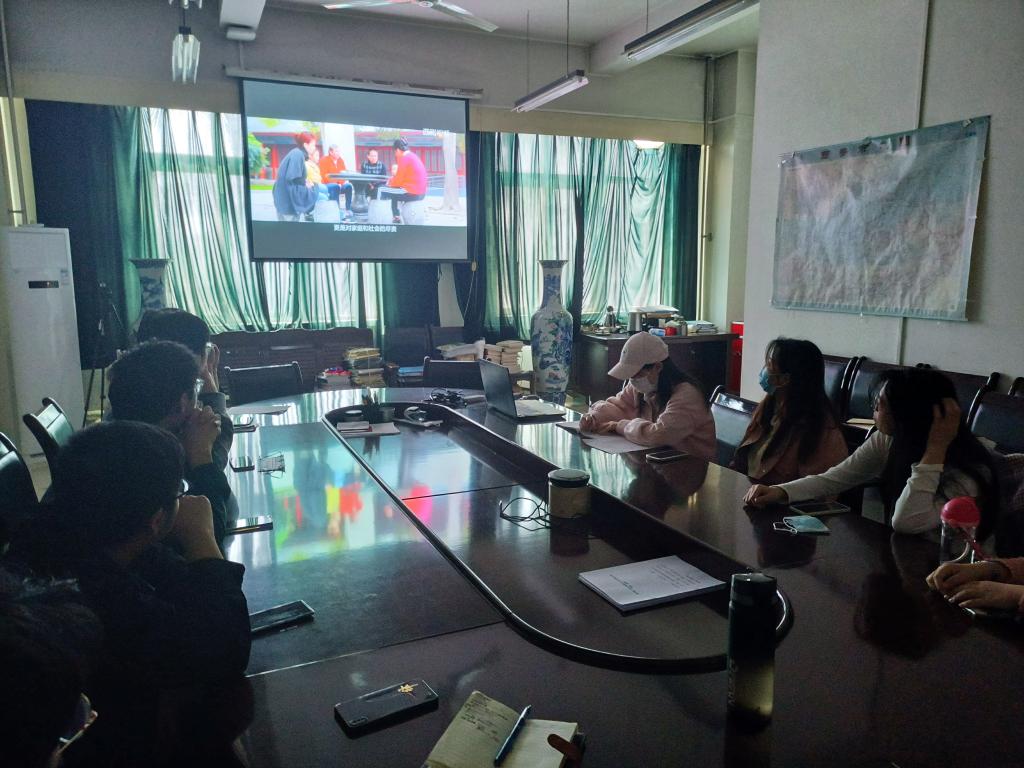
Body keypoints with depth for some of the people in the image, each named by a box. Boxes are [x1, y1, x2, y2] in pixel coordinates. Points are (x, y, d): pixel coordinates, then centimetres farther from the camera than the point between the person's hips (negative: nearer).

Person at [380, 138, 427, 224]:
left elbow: (398, 180, -10)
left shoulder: (404, 158, -11)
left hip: (412, 192, -9)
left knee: (382, 191, -3)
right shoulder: (413, 156, 16)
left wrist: (390, 182, 8)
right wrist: (393, 180, 16)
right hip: (420, 192, 10)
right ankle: (397, 218, 27)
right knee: (393, 192, 30)